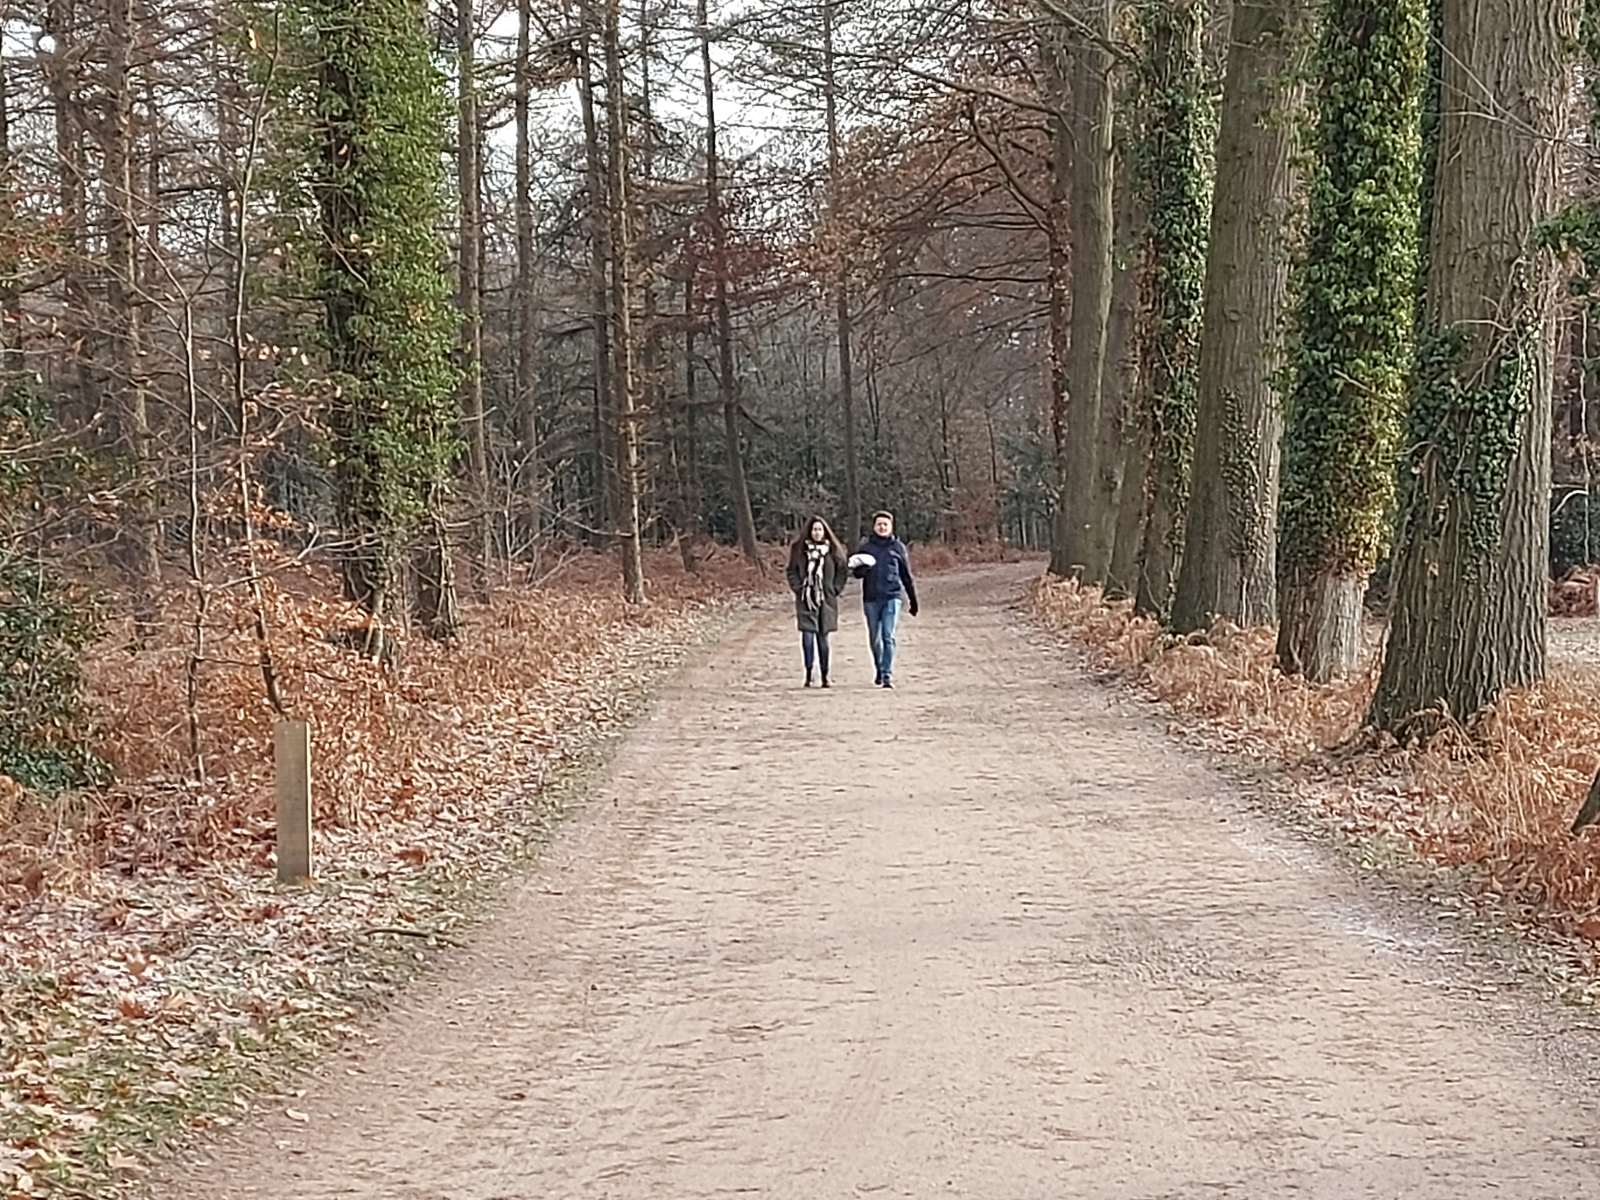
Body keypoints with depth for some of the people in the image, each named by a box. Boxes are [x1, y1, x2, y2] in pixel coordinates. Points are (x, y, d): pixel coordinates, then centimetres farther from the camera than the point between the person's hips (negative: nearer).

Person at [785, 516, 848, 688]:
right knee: (807, 635, -10)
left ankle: (824, 675, 13)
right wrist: (798, 588, -3)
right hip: (805, 600, -1)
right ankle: (808, 673, -4)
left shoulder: (833, 550, 4)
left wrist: (835, 589, -1)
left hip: (826, 601, 1)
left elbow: (843, 571, 8)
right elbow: (791, 571, 9)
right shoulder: (799, 549, 3)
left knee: (822, 637, 6)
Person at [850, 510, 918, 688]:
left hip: (892, 598, -1)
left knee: (888, 637, -10)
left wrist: (912, 599, 16)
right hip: (871, 599, 1)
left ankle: (888, 674, -10)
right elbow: (857, 572, 7)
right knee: (875, 639, 10)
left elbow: (906, 575, 13)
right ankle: (879, 671, 26)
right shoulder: (865, 546, 6)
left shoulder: (897, 547, 7)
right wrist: (861, 568, -18)